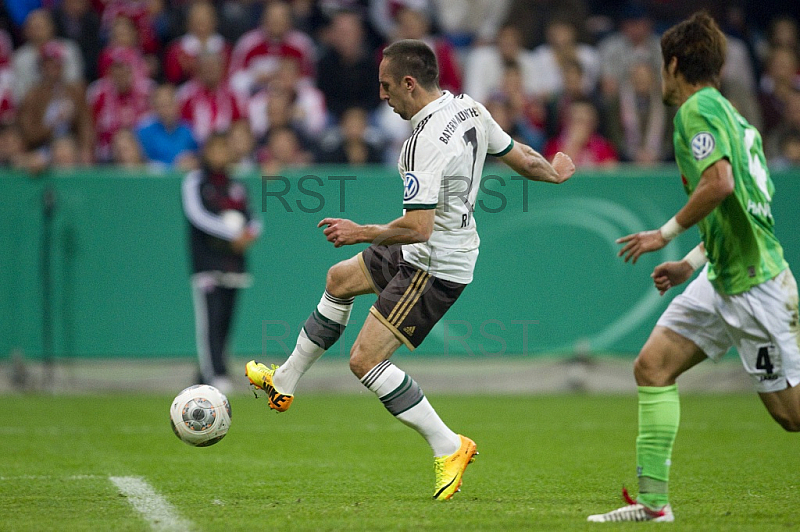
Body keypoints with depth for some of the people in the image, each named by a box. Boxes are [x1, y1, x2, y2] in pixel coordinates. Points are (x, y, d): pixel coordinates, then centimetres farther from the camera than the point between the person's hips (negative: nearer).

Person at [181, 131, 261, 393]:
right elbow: (198, 215, -10)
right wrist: (233, 234, -16)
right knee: (209, 318, -14)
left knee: (225, 321, 3)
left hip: (233, 263, 5)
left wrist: (251, 232, -6)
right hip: (206, 261, -5)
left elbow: (252, 220, 18)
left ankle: (205, 379, 9)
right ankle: (215, 375, -22)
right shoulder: (194, 182, 3)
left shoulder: (237, 186, 19)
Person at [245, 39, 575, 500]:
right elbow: (520, 157, 10)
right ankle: (284, 383, 41)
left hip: (435, 268, -11)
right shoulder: (468, 108, -2)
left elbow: (418, 227, -32)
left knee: (365, 359, -11)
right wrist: (555, 173, 31)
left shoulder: (428, 142, -29)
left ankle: (449, 447, -4)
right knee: (340, 280, 27)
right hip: (430, 252, 11)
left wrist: (362, 233, -18)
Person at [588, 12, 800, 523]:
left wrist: (667, 233, -17)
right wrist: (692, 263, 19)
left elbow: (720, 183, -29)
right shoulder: (725, 110, 15)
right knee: (653, 365, 3)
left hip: (754, 283, -10)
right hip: (723, 277, 10)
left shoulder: (698, 108, -13)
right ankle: (653, 500, 2)